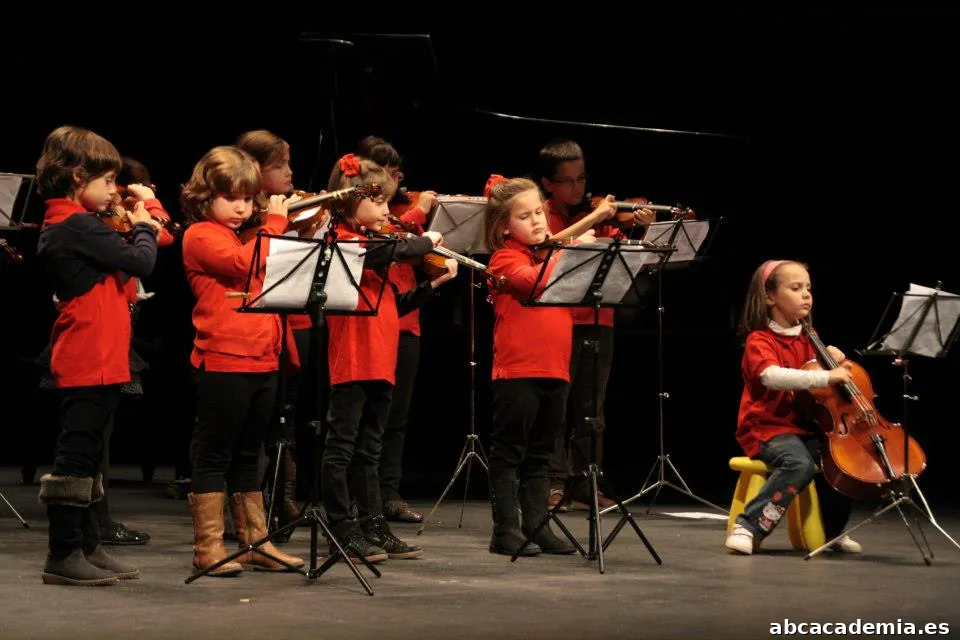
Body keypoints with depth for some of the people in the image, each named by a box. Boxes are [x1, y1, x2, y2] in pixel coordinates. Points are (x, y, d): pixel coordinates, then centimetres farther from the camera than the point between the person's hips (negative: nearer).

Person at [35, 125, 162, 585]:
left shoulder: (60, 227, 14)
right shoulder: (79, 226, -16)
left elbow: (114, 268, 20)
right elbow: (141, 263, -18)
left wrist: (140, 229, 10)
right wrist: (144, 228, 0)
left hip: (88, 361, 10)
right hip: (91, 361, -10)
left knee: (84, 455, 14)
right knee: (77, 454, -5)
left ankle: (87, 549, 22)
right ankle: (63, 555, 0)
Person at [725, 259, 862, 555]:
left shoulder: (807, 338, 13)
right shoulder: (759, 340, -9)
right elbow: (772, 376, -29)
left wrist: (830, 358, 4)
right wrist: (826, 377, -36)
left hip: (803, 426, 7)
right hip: (767, 428, -7)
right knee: (800, 464, -34)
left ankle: (832, 531, 6)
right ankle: (749, 526, -27)